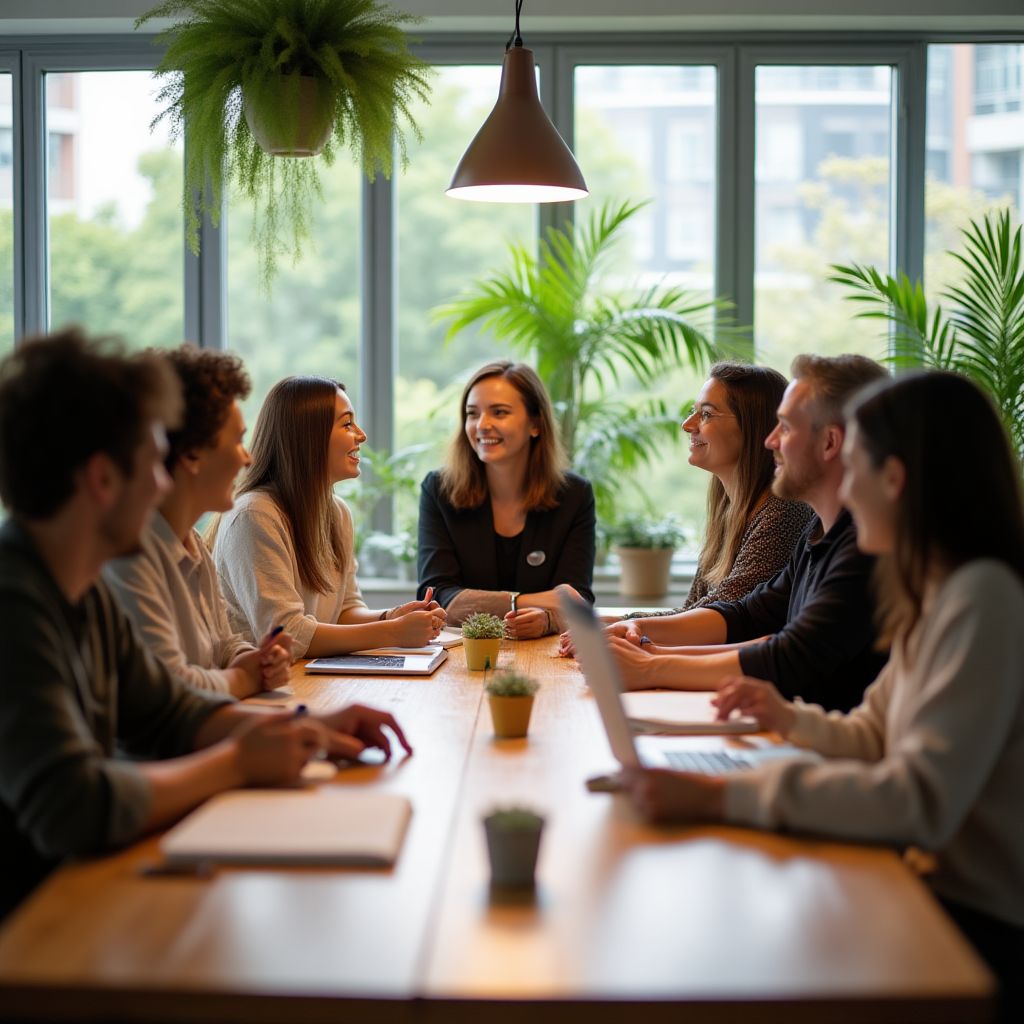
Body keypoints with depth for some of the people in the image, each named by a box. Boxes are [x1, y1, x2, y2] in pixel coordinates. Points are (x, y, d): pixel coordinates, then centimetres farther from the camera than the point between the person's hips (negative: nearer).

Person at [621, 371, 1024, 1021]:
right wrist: (790, 720, 0)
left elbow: (921, 800, -30)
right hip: (945, 889, 8)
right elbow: (875, 735, 19)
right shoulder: (935, 594, 9)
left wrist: (719, 797, -33)